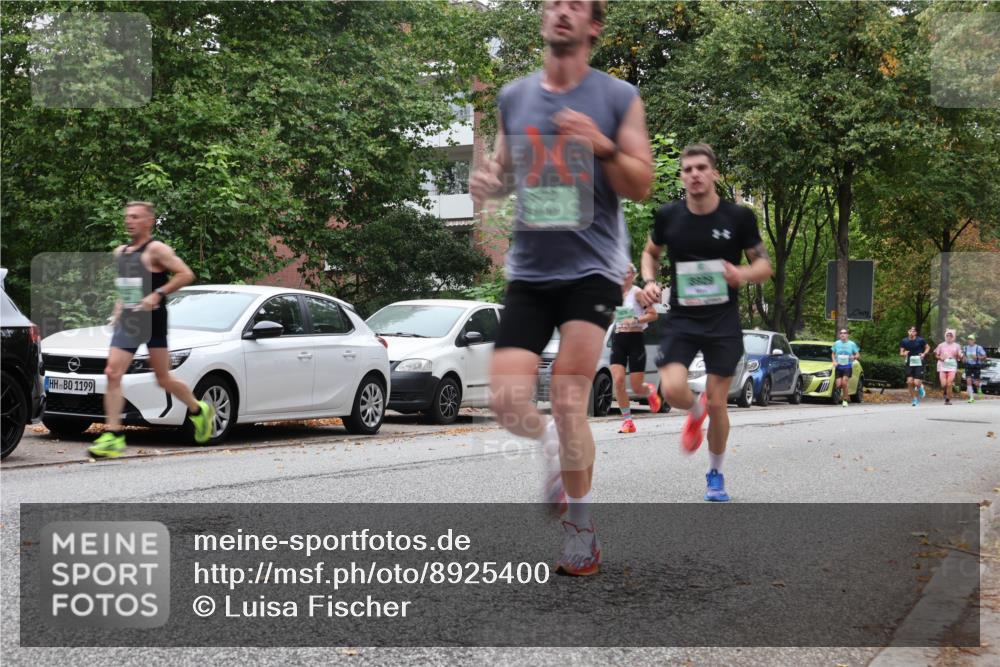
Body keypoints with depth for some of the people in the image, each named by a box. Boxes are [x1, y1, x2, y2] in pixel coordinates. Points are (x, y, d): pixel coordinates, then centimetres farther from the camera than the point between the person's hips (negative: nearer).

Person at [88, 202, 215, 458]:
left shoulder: (156, 249, -9)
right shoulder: (120, 252, 15)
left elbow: (186, 274, -16)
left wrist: (157, 295, -22)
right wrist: (119, 308, 14)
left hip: (152, 321, -6)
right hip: (126, 322, 7)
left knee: (163, 379, 3)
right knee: (112, 374, -8)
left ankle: (198, 410, 28)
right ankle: (113, 436, -8)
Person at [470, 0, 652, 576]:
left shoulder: (619, 97, 0)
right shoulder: (514, 98, 11)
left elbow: (642, 187, -1)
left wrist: (604, 146, -19)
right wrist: (490, 181, -2)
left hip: (592, 267, -3)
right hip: (529, 269, 4)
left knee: (569, 399, -11)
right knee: (508, 402, -6)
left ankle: (581, 527, 7)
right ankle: (556, 445, 30)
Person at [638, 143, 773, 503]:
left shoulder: (739, 217, -7)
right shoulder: (667, 216, -3)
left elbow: (764, 264, 2)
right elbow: (650, 252, 16)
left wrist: (743, 275, -21)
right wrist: (649, 281, -4)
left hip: (723, 323, -1)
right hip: (681, 320, 1)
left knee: (717, 404, 2)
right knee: (672, 389, -20)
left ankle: (715, 474, 26)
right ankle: (695, 411, 19)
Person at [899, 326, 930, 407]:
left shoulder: (920, 340, -4)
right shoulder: (904, 341, 1)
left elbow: (928, 347, 12)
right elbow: (901, 353, 8)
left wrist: (924, 354, -5)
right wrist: (904, 354, -15)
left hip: (919, 364, -2)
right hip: (909, 364, 2)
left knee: (917, 383, -10)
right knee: (909, 382, -9)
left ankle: (920, 388, 29)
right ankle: (913, 399, 9)